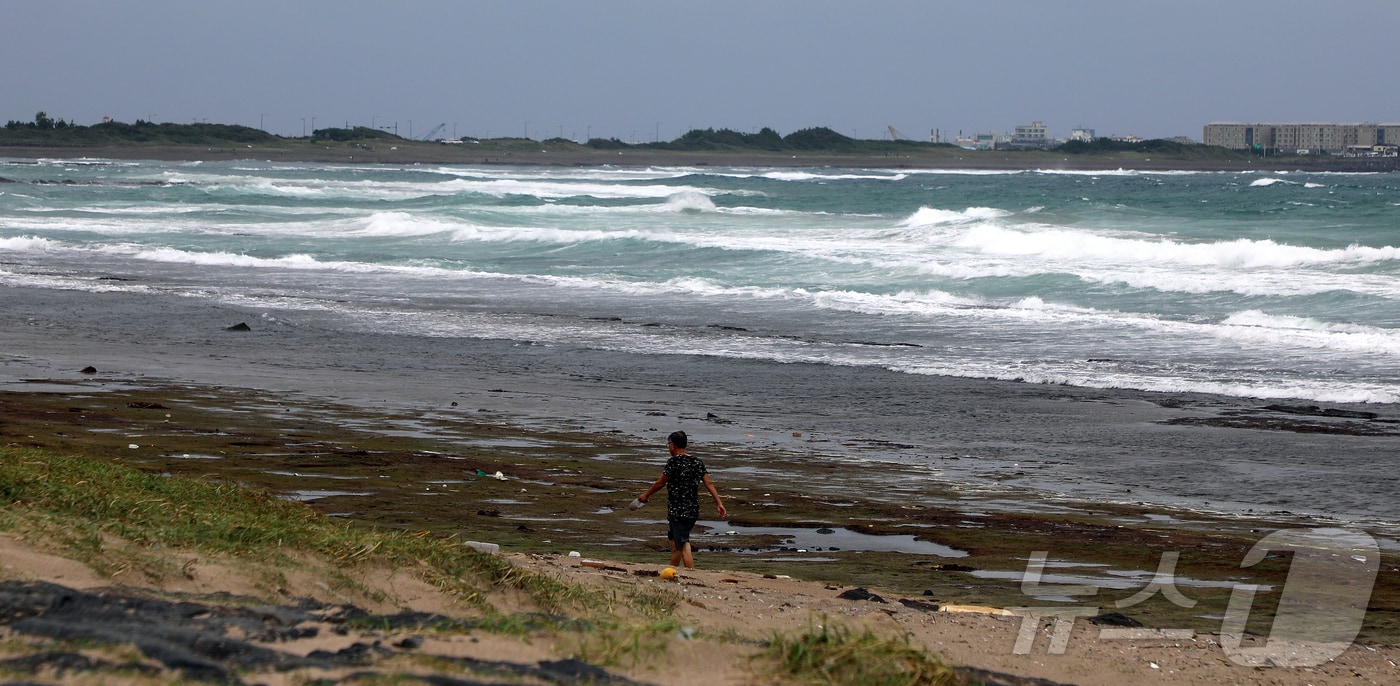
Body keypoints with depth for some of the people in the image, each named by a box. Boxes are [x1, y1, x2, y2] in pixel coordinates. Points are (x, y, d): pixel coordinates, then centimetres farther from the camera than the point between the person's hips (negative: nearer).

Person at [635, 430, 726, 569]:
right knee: (675, 542, 21)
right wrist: (719, 503, 3)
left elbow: (660, 483, -4)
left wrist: (646, 495, 12)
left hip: (677, 511, -8)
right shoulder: (697, 462, 8)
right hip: (693, 510, 8)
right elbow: (709, 483, 4)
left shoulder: (673, 462, -13)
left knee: (684, 546, -9)